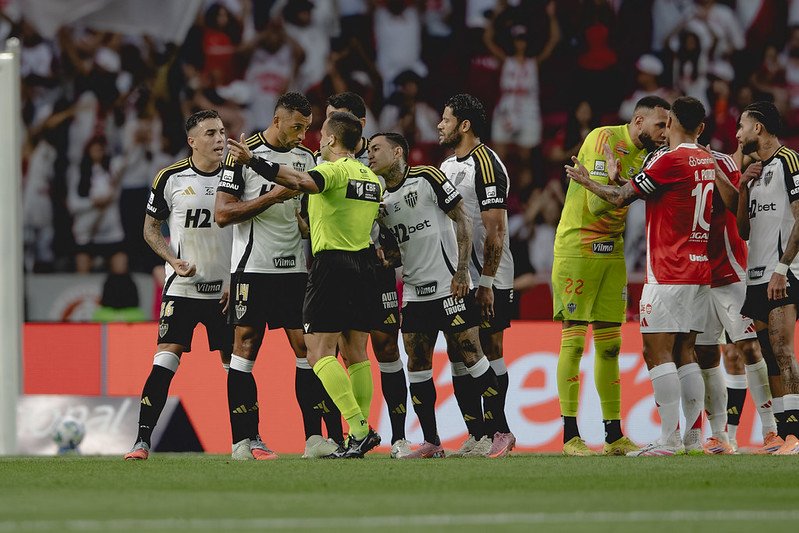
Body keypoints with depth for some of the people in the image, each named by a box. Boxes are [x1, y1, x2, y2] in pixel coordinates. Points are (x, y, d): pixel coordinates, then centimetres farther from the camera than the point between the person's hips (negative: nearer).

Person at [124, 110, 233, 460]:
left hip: (225, 290, 2)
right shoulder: (171, 178, -3)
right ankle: (142, 440, -10)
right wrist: (174, 261, -10)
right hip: (182, 287, -2)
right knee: (166, 360, -12)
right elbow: (150, 229, 6)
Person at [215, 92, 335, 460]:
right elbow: (223, 213, -10)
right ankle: (243, 440, 0)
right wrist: (271, 197, -17)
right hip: (253, 269, -5)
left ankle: (314, 437, 0)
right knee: (245, 349, -3)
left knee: (307, 347, -1)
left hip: (295, 268, 5)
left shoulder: (305, 158, 11)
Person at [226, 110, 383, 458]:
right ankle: (361, 432, 8)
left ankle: (359, 429, -20)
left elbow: (300, 182, -32)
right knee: (356, 354, 11)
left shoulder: (335, 170, -11)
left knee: (319, 353, -8)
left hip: (332, 264, -8)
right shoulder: (371, 178, 14)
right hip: (364, 265, 8)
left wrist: (253, 161, -37)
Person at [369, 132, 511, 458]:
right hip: (414, 294, 7)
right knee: (417, 367, 3)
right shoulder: (381, 200, 12)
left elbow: (461, 220, -7)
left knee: (471, 358, -6)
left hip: (449, 288, -7)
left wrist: (461, 271, -14)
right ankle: (431, 443, 9)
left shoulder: (427, 178, -7)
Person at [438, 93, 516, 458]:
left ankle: (498, 430, -1)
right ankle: (476, 436, 9)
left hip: (487, 281, -9)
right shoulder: (446, 166, 16)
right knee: (458, 357, 6)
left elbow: (495, 230, -16)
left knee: (488, 351, -6)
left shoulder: (485, 164, -12)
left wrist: (486, 282, -19)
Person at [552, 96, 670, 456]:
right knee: (573, 341, -6)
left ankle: (614, 436, 11)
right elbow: (597, 203, -21)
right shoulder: (605, 139, -14)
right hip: (576, 248, -8)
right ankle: (570, 436, -5)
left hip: (612, 251, 8)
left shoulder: (645, 154, 9)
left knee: (609, 345, 8)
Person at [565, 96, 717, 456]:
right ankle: (694, 436, 10)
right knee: (684, 352, 12)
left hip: (668, 274, -8)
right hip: (700, 270, 8)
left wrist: (587, 182, 9)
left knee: (657, 351, -8)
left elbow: (621, 198, -7)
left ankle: (669, 439, -13)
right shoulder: (708, 162, 12)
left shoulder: (669, 160, -13)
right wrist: (616, 176, 25)